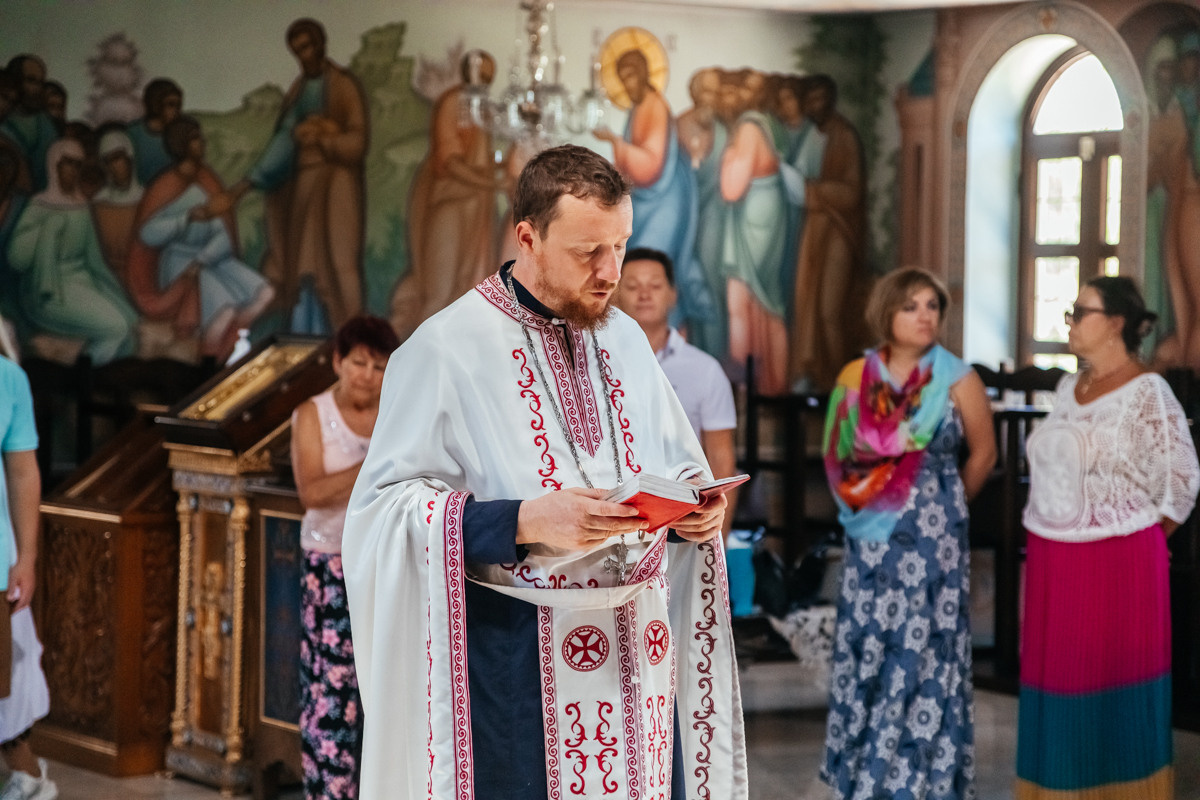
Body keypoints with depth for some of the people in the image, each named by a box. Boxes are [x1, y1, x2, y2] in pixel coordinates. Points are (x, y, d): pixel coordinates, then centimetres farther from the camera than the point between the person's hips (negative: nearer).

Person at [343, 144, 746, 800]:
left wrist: (695, 508, -2)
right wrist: (525, 522, -23)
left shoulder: (625, 340, 12)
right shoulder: (445, 349, -7)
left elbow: (679, 469, 22)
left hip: (636, 650, 5)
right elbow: (386, 507, -12)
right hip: (512, 662, -5)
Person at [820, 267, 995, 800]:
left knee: (922, 651, -2)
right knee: (864, 649, 5)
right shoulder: (856, 377, 2)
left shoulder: (957, 380, -6)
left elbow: (983, 454, 5)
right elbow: (839, 454, 15)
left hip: (930, 540, -3)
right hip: (870, 538, 3)